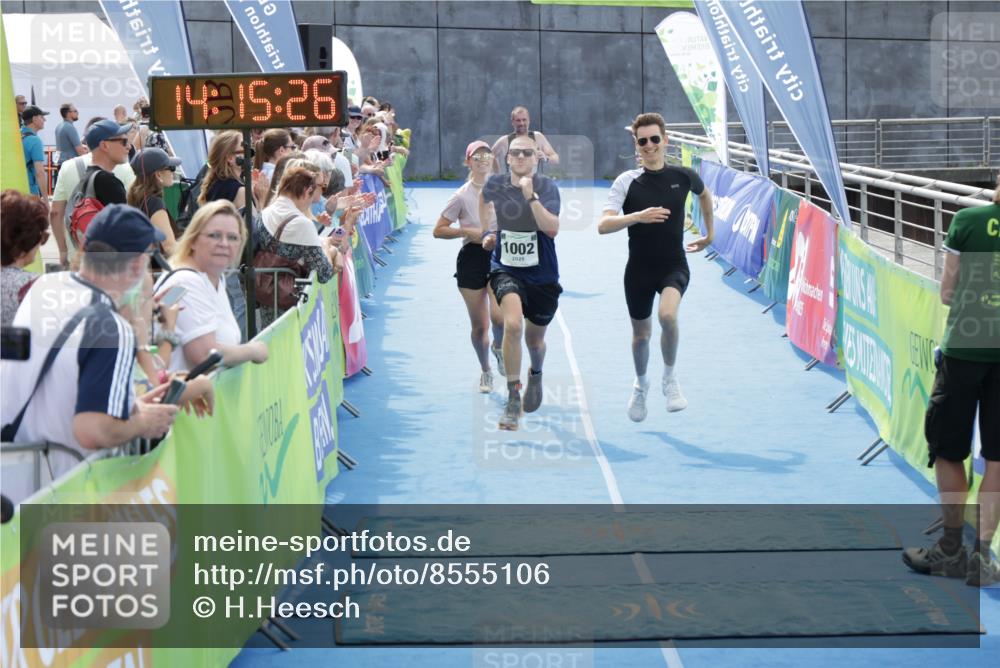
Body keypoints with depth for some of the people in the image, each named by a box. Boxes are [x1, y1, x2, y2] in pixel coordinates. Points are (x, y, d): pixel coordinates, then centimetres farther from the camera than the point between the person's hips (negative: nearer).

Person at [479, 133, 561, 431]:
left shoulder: (547, 186, -13)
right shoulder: (495, 183, -5)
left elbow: (552, 229, -28)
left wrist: (530, 196, -35)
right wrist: (487, 233, 14)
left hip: (541, 275, 0)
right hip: (505, 269, 0)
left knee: (534, 340, 17)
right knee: (513, 324, -28)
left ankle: (536, 374, 54)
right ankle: (513, 399, -19)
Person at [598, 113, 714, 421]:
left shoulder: (683, 177, -3)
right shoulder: (627, 181, -9)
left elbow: (704, 194, 22)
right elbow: (603, 225, -21)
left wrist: (709, 234, 25)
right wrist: (638, 216, -35)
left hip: (674, 266, -1)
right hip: (639, 269, 1)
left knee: (667, 314, -30)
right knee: (641, 334, 14)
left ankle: (670, 379, -7)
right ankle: (640, 384, 45)